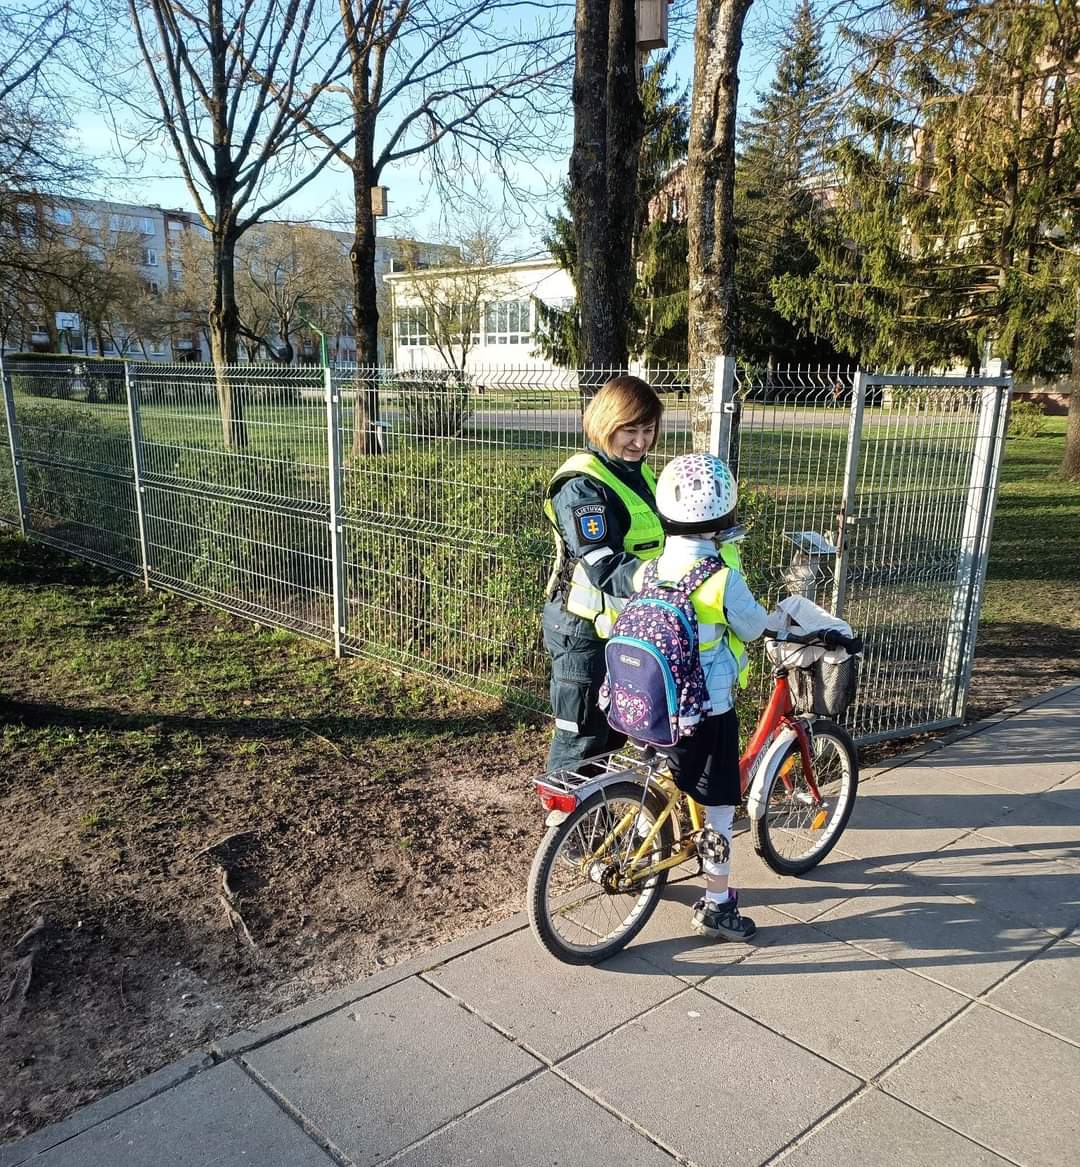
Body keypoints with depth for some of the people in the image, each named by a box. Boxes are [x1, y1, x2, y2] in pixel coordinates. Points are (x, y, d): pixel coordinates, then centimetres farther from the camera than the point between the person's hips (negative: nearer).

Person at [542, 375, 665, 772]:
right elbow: (603, 565, -30)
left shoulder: (638, 474, 11)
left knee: (613, 733, 20)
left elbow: (654, 543, 19)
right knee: (580, 740, 1)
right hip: (586, 633, -9)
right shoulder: (582, 483, -18)